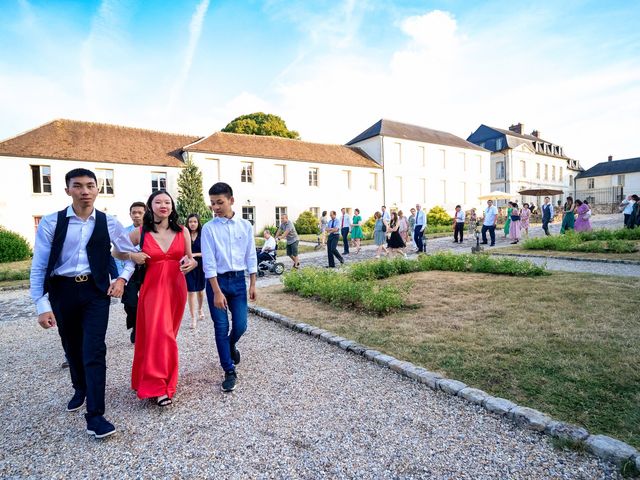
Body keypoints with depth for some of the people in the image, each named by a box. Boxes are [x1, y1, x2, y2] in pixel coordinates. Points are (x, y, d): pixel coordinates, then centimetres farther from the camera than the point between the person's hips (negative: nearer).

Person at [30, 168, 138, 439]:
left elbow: (132, 253, 11)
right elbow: (39, 266, -3)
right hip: (62, 291, 1)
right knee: (72, 348, 17)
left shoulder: (108, 223, -1)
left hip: (95, 291, -1)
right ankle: (80, 389, 45)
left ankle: (95, 416, 0)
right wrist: (42, 305, -8)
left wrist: (122, 278, -2)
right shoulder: (51, 222, -4)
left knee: (94, 351, -7)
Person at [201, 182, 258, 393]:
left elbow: (251, 256, 4)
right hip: (217, 280, -2)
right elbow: (209, 262, -10)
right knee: (221, 328, 3)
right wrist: (217, 292, -14)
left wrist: (252, 285, 2)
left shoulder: (245, 225, 0)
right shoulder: (209, 228, -7)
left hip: (239, 280, 2)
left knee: (240, 325, 4)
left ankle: (231, 345, 41)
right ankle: (230, 372, 18)